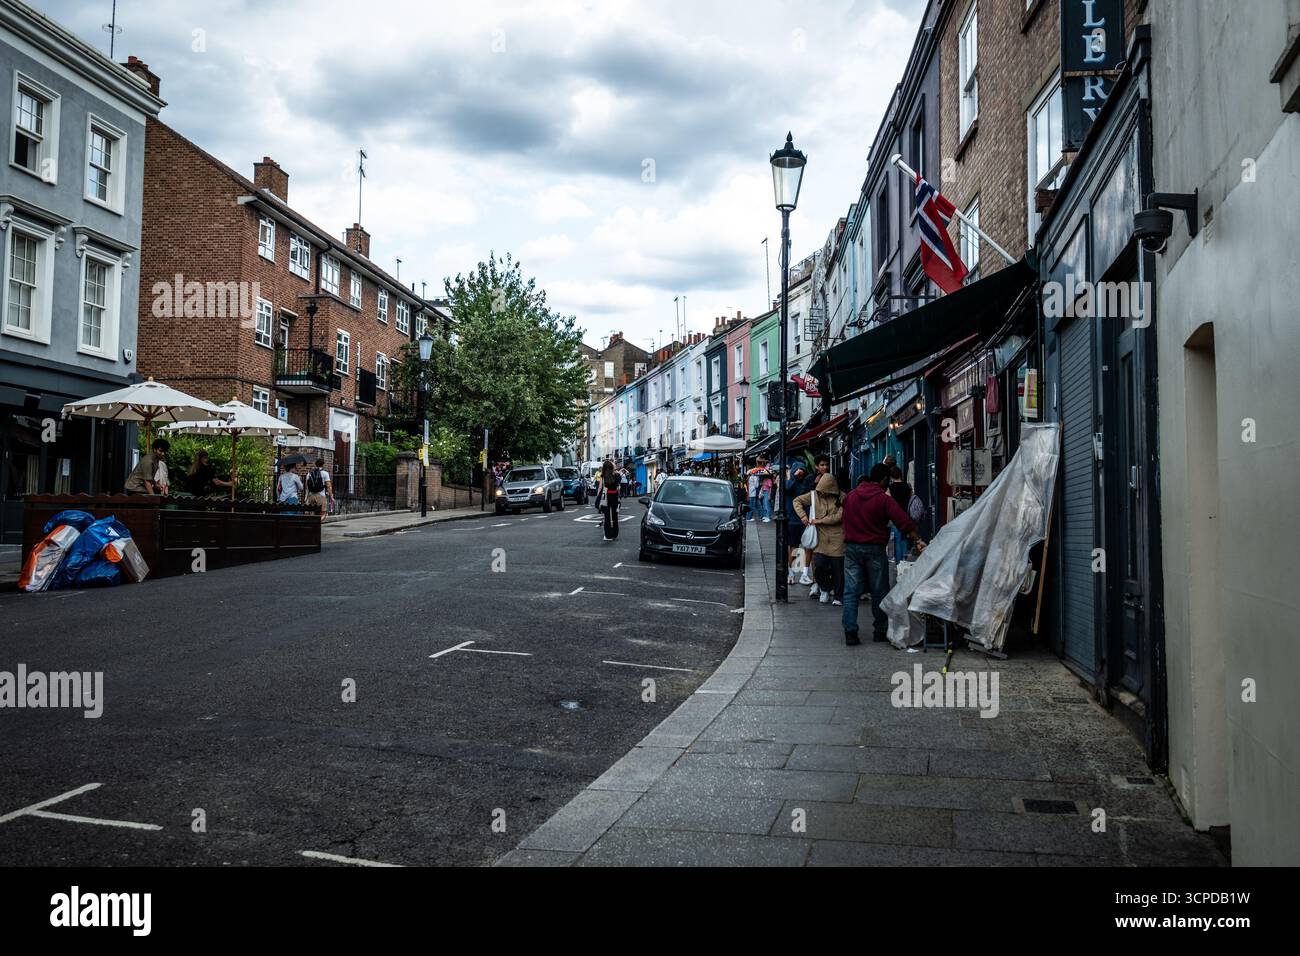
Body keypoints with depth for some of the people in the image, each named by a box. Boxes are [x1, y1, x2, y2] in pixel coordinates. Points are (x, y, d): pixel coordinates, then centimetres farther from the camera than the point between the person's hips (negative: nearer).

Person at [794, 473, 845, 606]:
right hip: (821, 537, 2)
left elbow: (839, 516, -10)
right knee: (819, 565, -10)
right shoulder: (814, 495, 5)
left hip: (837, 537, -2)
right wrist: (803, 516, -2)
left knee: (837, 567, 0)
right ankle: (825, 589, 17)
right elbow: (797, 501, 13)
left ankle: (838, 596, 15)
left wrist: (819, 521, -9)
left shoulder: (841, 498, -4)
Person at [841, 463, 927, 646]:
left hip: (851, 547, 4)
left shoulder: (850, 496, 9)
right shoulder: (884, 499, -8)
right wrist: (918, 540, -17)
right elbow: (904, 521, -16)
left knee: (851, 591, 2)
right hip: (874, 549, -4)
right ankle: (880, 631, 16)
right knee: (879, 592, 9)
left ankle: (850, 631, -4)